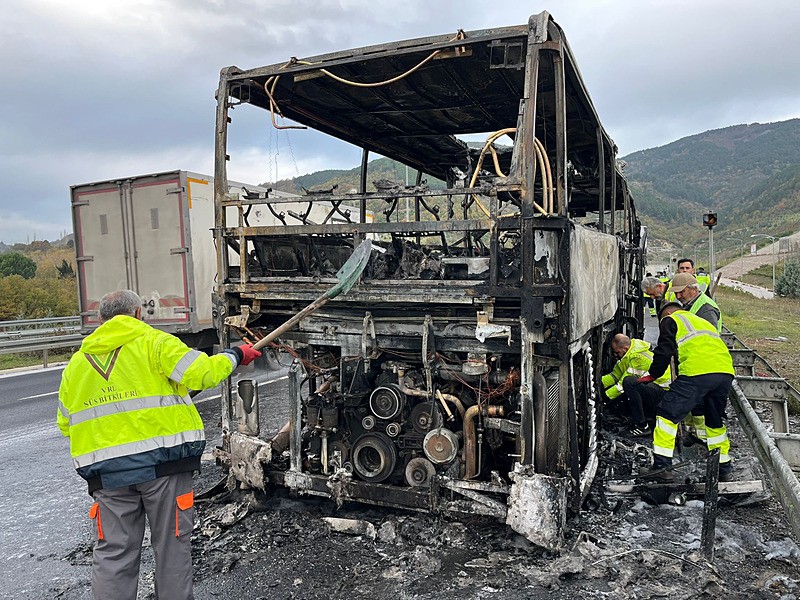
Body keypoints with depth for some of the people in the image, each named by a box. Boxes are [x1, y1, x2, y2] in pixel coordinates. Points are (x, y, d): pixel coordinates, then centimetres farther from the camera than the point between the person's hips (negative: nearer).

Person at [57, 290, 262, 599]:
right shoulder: (152, 341, -1)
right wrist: (235, 356, 2)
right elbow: (201, 373, -14)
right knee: (172, 545, 10)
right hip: (163, 460, -3)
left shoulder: (76, 362, 14)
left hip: (106, 470, 4)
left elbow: (65, 423, 16)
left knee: (113, 553, 13)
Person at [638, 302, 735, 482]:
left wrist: (652, 375, 16)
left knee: (667, 413, 0)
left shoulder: (670, 320, 16)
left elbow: (664, 350, 4)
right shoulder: (703, 321, 37)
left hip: (697, 372, -7)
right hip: (726, 373, 7)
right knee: (715, 421, 23)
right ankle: (725, 469, 30)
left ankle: (661, 466, -4)